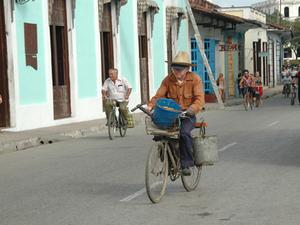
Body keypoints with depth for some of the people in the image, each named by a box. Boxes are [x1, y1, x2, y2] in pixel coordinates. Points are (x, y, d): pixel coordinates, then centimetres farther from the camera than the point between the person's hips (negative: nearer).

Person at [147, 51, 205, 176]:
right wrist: (150, 106, -22)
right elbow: (159, 95, -1)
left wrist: (189, 110, -34)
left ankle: (186, 164, -17)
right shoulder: (168, 80, 4)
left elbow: (199, 99, -15)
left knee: (184, 132, -33)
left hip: (187, 116, -3)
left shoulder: (195, 79, -6)